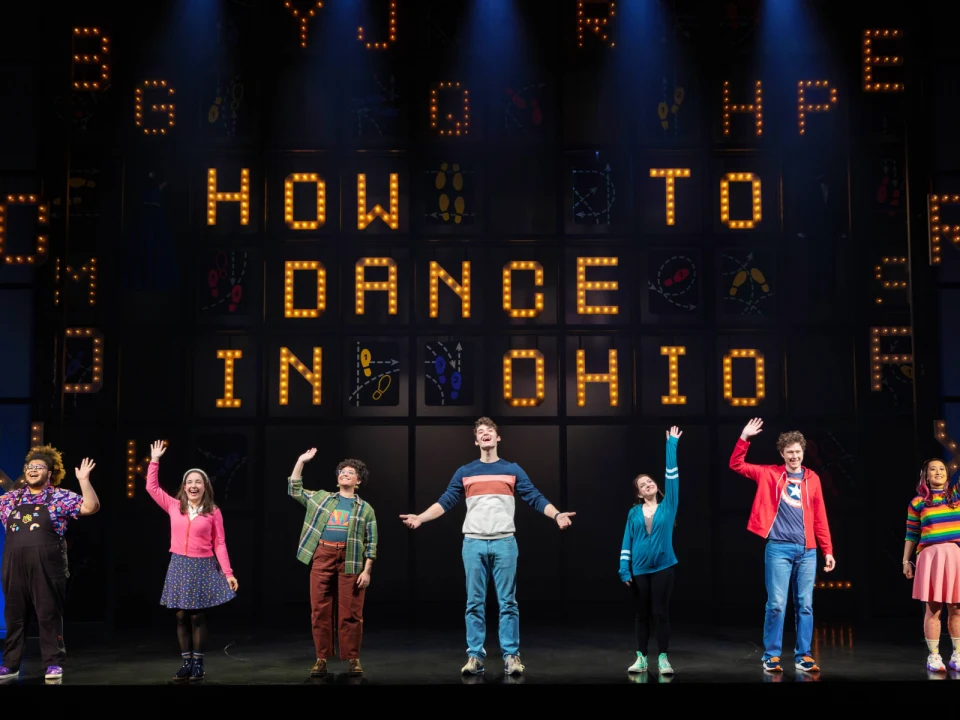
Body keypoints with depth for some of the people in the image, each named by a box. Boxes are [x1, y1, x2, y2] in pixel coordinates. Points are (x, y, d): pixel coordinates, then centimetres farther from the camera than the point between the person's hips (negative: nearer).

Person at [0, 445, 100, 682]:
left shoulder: (60, 497, 0)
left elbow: (91, 507, -10)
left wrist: (84, 480, -19)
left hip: (46, 566, -4)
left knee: (49, 615, 0)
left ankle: (54, 664, 8)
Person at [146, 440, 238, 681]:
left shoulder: (213, 512, -3)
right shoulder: (174, 506, 4)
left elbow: (219, 544, -2)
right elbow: (152, 487, 6)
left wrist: (228, 573, -6)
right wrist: (155, 460, 4)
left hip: (202, 567, -2)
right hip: (179, 566, 3)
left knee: (198, 617, -1)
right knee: (181, 617, 3)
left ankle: (198, 664, 6)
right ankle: (186, 663, 9)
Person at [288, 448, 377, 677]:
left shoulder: (365, 508, 10)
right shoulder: (321, 498, 17)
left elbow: (371, 543, 6)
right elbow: (294, 490, 16)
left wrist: (367, 570, -4)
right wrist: (301, 462, 10)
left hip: (350, 560, -2)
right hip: (322, 556, 2)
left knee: (350, 612, -1)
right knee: (320, 610, 1)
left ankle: (353, 659, 8)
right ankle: (321, 658, 9)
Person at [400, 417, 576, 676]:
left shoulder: (512, 470, 10)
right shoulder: (465, 472, 12)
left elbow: (535, 498, 3)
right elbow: (445, 502, 7)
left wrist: (557, 515, -14)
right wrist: (420, 518, -8)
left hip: (504, 543, -1)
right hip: (473, 543, 1)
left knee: (507, 603, 0)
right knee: (475, 603, 2)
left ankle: (511, 656, 3)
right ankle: (475, 656, 5)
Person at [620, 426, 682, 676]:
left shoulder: (668, 505, 2)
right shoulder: (634, 512, 4)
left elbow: (672, 473, -4)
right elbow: (626, 542, 6)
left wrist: (672, 444, -5)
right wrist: (624, 569, -1)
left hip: (662, 567, -1)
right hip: (639, 569, 1)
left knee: (661, 613, 1)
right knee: (642, 614, 8)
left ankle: (663, 659, 7)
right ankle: (641, 658, 16)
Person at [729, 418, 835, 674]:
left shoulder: (812, 478, 10)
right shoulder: (770, 474, 5)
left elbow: (820, 518, 11)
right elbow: (736, 465, 2)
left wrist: (828, 551, 9)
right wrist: (744, 438, -9)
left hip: (807, 550, 2)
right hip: (779, 548, -2)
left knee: (805, 605, 4)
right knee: (776, 604, -4)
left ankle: (803, 656, 11)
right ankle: (771, 656, 5)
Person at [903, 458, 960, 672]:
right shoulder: (918, 503, 8)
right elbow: (911, 535, 11)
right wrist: (906, 560, 7)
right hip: (931, 556, -1)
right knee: (933, 608, -2)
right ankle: (933, 656, 3)